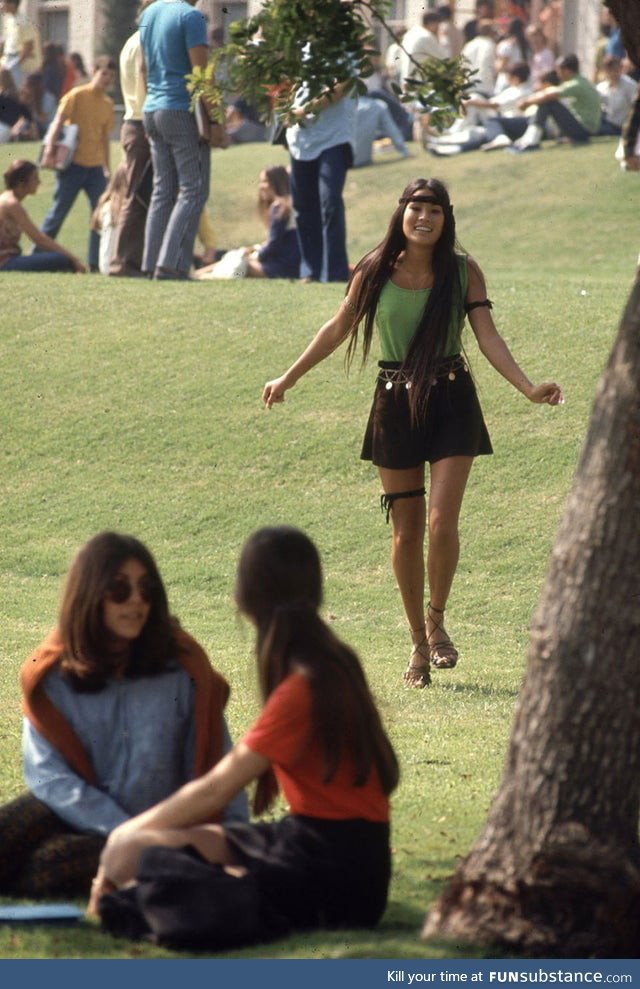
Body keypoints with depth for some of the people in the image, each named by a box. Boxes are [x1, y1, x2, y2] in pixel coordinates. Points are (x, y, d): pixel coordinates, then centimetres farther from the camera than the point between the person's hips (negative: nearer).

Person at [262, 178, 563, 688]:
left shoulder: (463, 272, -2)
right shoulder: (375, 272, -1)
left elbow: (488, 338, -6)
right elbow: (338, 330, 11)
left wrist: (529, 387, -20)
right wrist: (287, 379, 17)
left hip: (451, 403, -1)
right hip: (396, 403, 1)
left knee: (442, 522, -13)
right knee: (406, 533, 5)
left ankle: (437, 620, 11)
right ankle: (419, 642, 18)